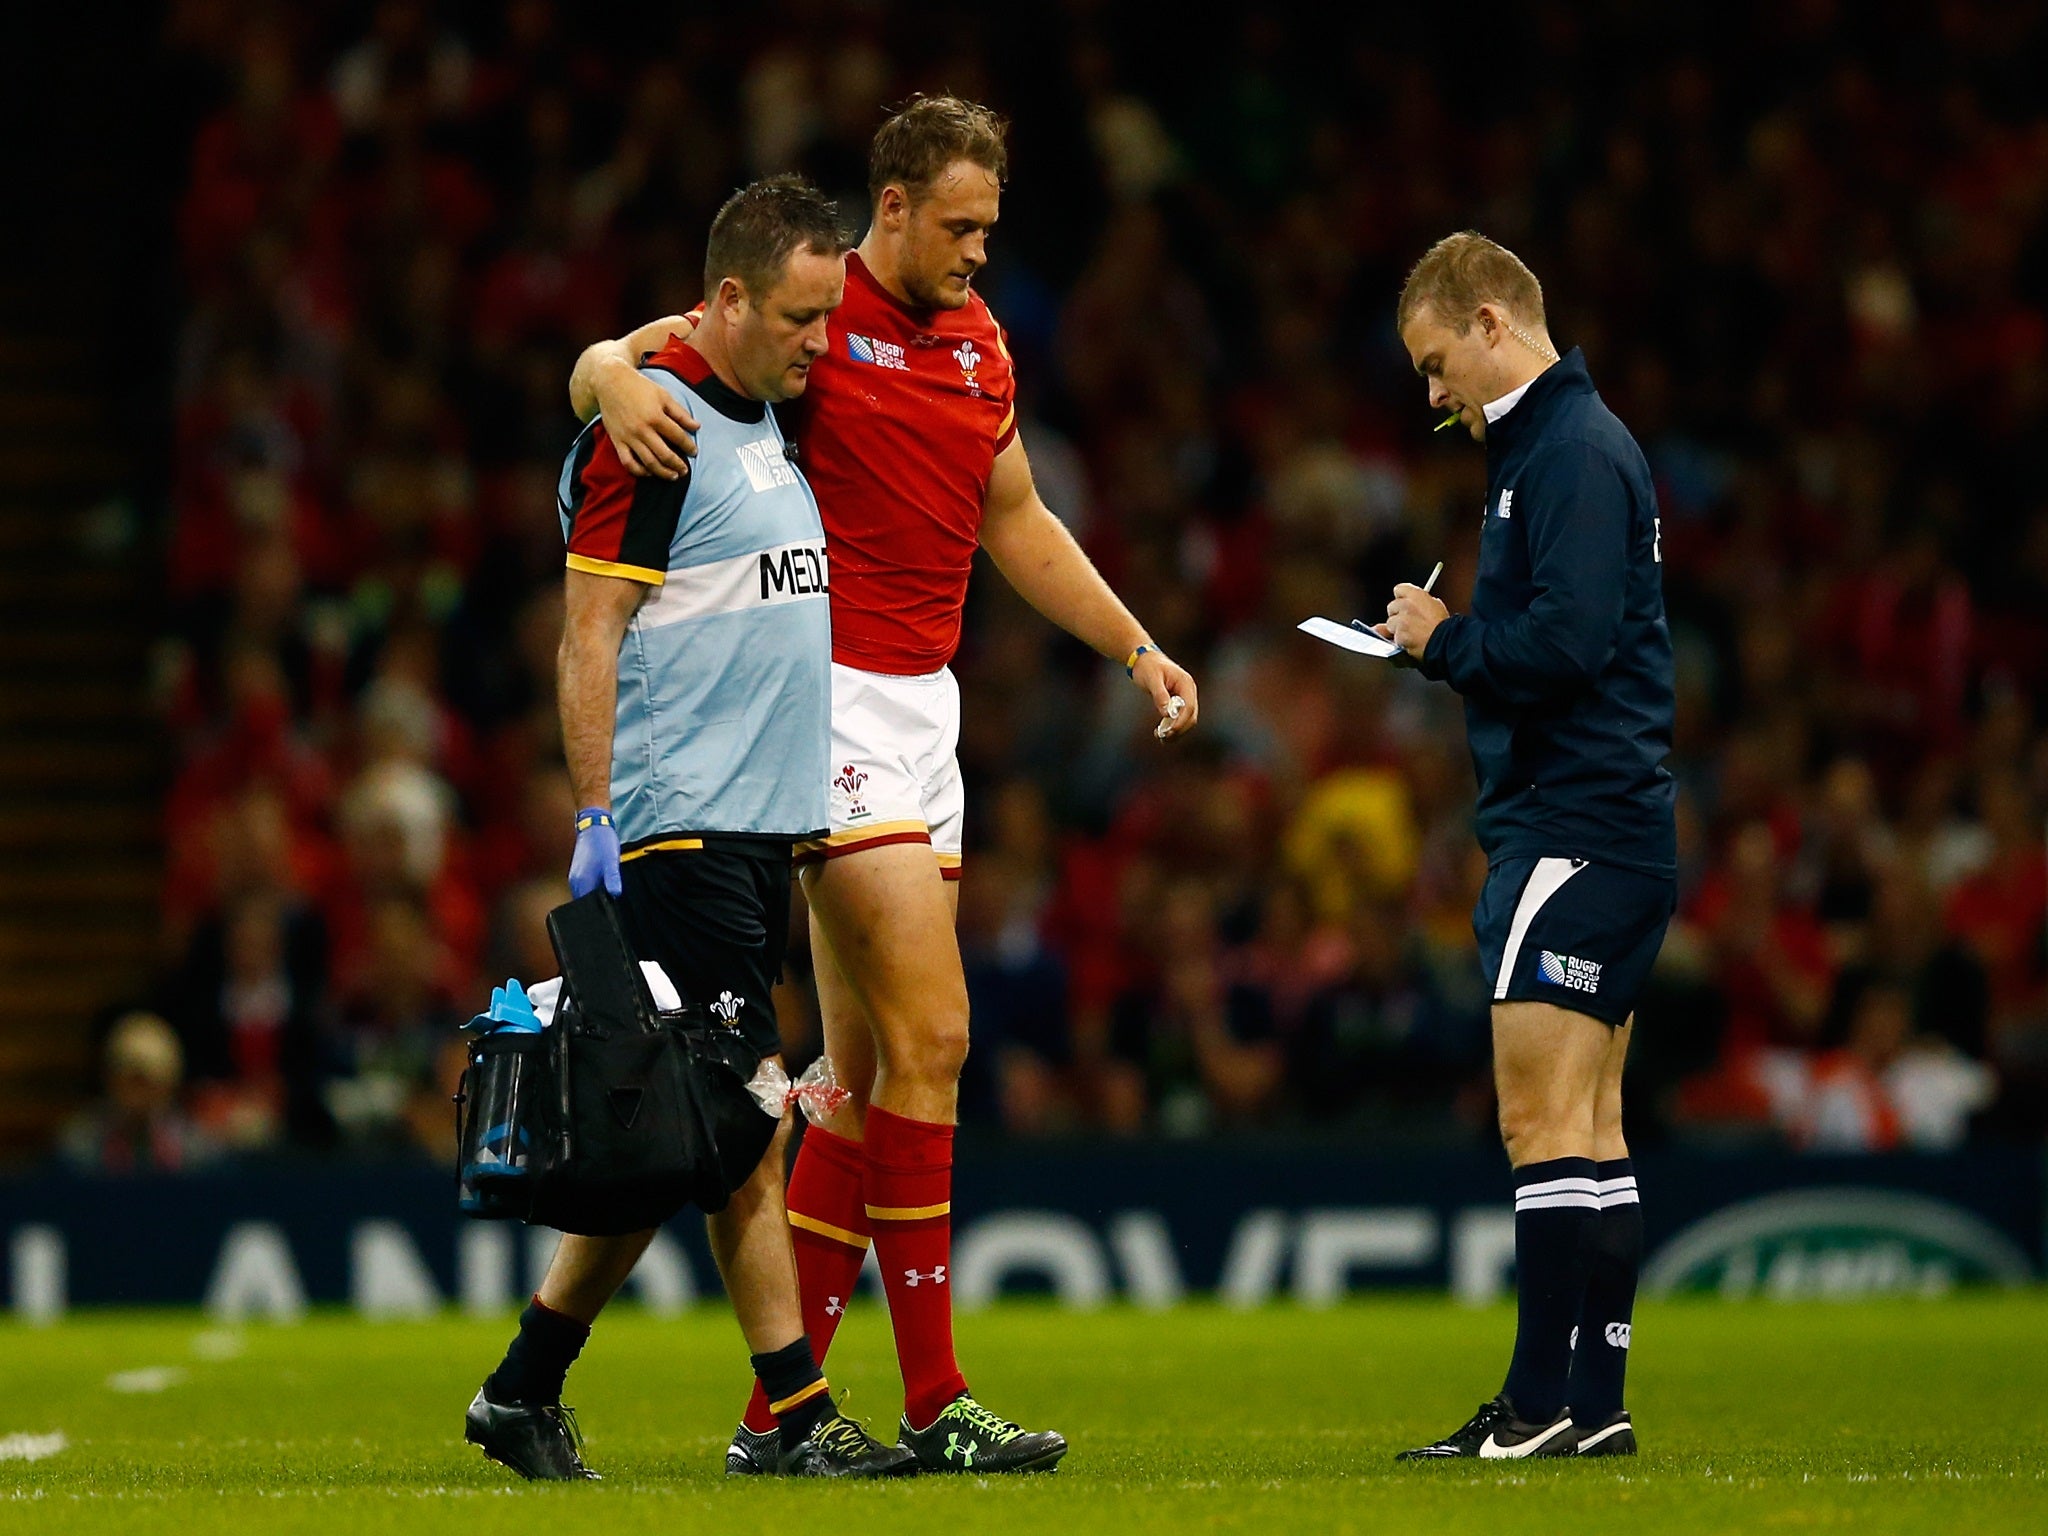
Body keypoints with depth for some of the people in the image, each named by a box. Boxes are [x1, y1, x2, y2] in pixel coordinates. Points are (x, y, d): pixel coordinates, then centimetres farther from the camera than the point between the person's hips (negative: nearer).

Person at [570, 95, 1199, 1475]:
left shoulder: (981, 344, 15)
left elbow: (1016, 521, 26)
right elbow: (603, 362, -10)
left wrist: (1135, 648, 23)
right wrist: (619, 382, -34)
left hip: (924, 706, 8)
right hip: (829, 699, -8)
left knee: (866, 1065, 6)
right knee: (929, 1034, -14)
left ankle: (783, 1404, 9)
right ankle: (934, 1401, -12)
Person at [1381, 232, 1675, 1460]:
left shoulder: (1575, 454, -12)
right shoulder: (1557, 445, 20)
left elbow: (1567, 642, -23)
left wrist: (1445, 641, -8)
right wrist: (1453, 644, 7)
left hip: (1574, 837, -11)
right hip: (1609, 833, 11)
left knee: (1545, 1122, -10)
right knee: (1590, 1130, 9)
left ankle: (1544, 1402, -10)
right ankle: (1595, 1405, 10)